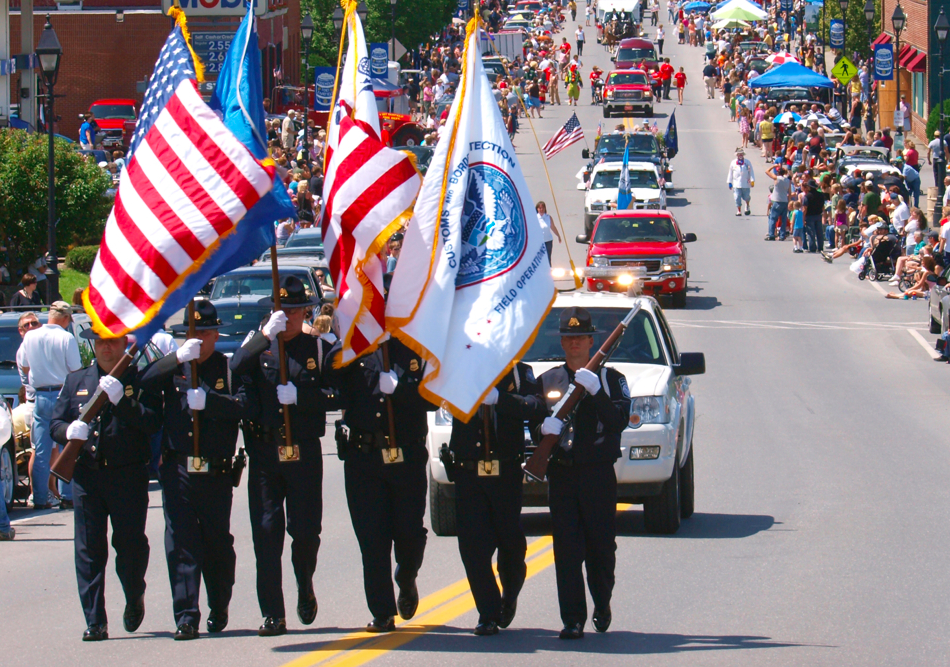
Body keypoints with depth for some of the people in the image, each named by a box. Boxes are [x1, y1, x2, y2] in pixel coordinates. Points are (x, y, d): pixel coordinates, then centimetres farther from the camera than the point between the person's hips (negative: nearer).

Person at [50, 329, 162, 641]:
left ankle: (134, 600, 30)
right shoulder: (76, 381, 14)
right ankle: (94, 621, 0)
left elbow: (152, 423, -8)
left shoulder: (140, 379, 3)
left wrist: (122, 400, -20)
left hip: (128, 476, -2)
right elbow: (55, 424, 13)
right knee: (88, 549, -2)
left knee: (131, 545, 1)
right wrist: (69, 430, -11)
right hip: (87, 476, 2)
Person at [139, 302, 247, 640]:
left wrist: (208, 400, -26)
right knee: (180, 542, -6)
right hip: (178, 470, 1)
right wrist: (177, 359, -20)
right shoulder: (171, 367, 8)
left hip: (217, 473, -1)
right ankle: (186, 616, -8)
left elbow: (244, 405, -11)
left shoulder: (230, 368, 3)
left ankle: (219, 610, 29)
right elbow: (142, 383, -10)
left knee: (217, 543, 10)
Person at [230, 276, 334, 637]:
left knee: (306, 530, -1)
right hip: (264, 453, 1)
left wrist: (299, 395, -15)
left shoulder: (318, 349, 7)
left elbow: (334, 394, -1)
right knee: (266, 534, -2)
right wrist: (266, 336, -21)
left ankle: (305, 587, 30)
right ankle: (272, 615, 1)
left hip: (304, 454, -1)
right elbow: (236, 370, -13)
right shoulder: (255, 346, 8)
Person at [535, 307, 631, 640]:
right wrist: (543, 425, -14)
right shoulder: (547, 381, 14)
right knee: (567, 549, -6)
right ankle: (573, 620, -7)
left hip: (598, 473, -1)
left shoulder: (610, 378, 6)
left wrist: (595, 391, -19)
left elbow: (619, 420, -7)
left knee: (601, 546, 5)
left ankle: (602, 605, 29)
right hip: (561, 473, 1)